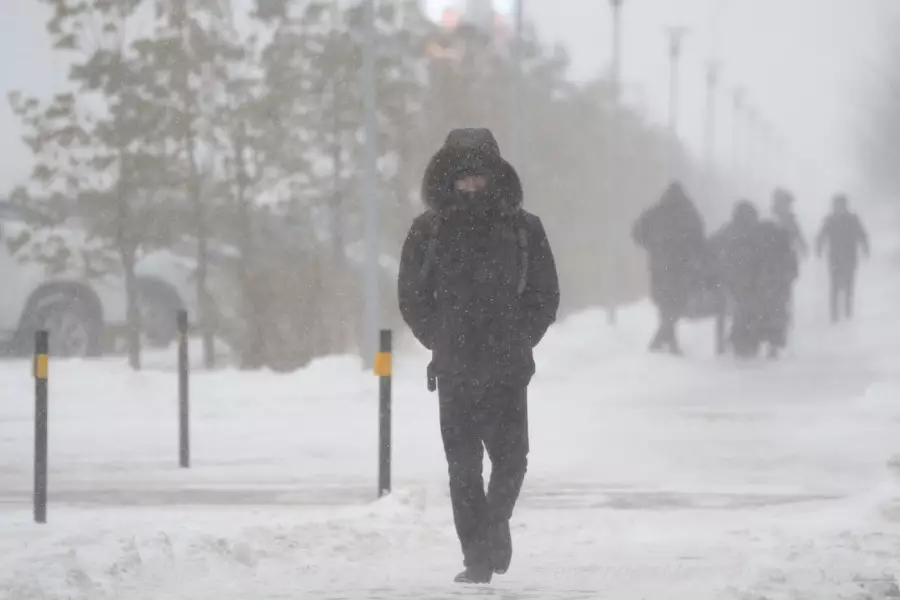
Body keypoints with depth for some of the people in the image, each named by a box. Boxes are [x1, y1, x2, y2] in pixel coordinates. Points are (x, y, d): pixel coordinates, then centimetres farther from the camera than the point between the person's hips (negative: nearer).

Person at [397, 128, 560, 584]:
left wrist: (518, 341, -1)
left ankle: (494, 521, 24)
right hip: (454, 371, 0)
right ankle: (478, 555, 6)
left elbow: (545, 296, 6)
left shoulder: (522, 228, 1)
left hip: (508, 370, 0)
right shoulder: (429, 230, 2)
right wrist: (442, 341, 2)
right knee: (463, 466, 0)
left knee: (510, 457, -4)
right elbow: (412, 297, 8)